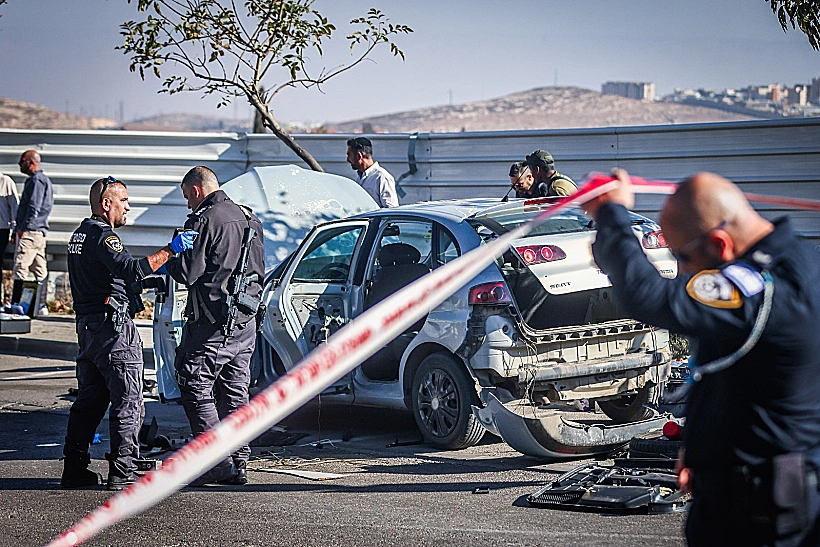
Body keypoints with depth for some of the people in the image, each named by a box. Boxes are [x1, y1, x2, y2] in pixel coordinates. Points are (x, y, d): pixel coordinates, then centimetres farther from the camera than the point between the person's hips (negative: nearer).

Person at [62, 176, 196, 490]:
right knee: (128, 402, -5)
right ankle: (122, 473, -7)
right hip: (113, 327, -10)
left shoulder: (80, 235, 18)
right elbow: (130, 270, -30)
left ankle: (74, 470, 13)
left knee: (89, 400, 13)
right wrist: (169, 251, -27)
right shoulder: (102, 236, -14)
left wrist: (152, 273, 21)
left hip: (87, 326, 10)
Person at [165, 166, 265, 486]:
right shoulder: (249, 219, 15)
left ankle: (217, 459, -9)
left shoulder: (204, 221, -12)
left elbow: (187, 273, -15)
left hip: (212, 323, -8)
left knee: (196, 387, -2)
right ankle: (238, 463, 12)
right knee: (235, 393, 11)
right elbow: (259, 271, 21)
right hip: (246, 320, 8)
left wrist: (168, 262, 4)